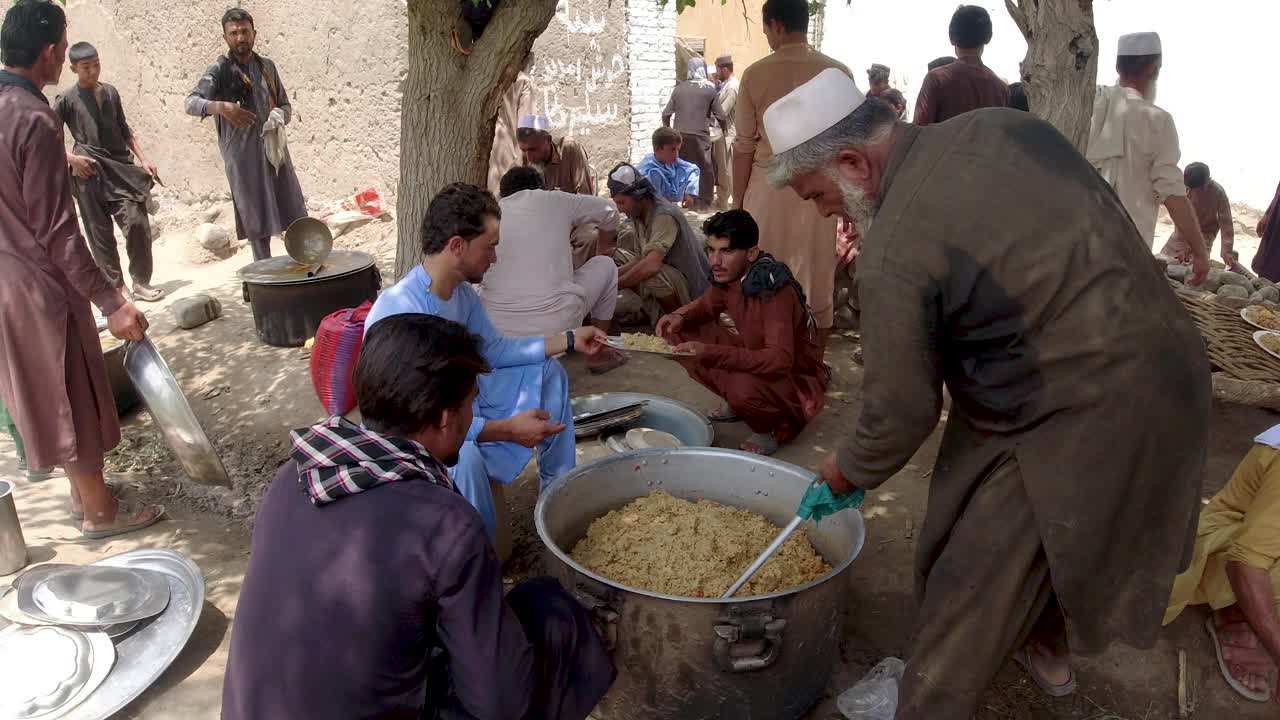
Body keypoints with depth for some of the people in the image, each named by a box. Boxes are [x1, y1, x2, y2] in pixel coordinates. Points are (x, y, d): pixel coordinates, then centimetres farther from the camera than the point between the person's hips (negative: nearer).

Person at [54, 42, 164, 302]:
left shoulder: (111, 92, 11)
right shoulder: (66, 99, -1)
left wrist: (143, 159, 8)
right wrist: (71, 159, -11)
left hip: (122, 168, 3)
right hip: (90, 172, -3)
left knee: (138, 223, -7)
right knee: (100, 233, 2)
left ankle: (141, 282, 4)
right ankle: (116, 286, 10)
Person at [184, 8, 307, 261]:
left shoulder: (266, 66, 12)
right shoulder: (219, 70, -3)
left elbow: (286, 105, 17)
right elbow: (191, 102, -14)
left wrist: (279, 115, -7)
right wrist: (220, 106, -35)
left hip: (274, 150, 4)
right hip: (244, 157, -4)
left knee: (295, 215, 6)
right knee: (258, 221, -2)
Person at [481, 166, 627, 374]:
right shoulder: (554, 200, 6)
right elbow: (609, 211, 21)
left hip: (497, 330, 3)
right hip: (555, 326, -2)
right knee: (605, 265, 23)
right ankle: (599, 352, 28)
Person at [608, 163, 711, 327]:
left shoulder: (664, 216, -25)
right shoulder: (638, 215, 1)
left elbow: (651, 265, -38)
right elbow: (641, 259, 3)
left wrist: (616, 283, -29)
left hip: (691, 287, -9)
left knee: (650, 275, -37)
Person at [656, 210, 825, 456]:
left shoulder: (775, 290, -30)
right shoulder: (728, 276, -9)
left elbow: (780, 360, -39)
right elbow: (708, 304, 13)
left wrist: (710, 353, -45)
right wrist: (681, 317, -11)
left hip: (795, 377, -7)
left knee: (743, 387, -40)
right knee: (679, 334, -4)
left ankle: (765, 432, -5)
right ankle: (737, 403, 9)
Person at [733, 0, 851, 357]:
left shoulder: (756, 74, -4)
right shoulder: (838, 73, -2)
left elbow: (745, 146, -2)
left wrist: (737, 201, 7)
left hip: (767, 187, 0)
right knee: (817, 280, 10)